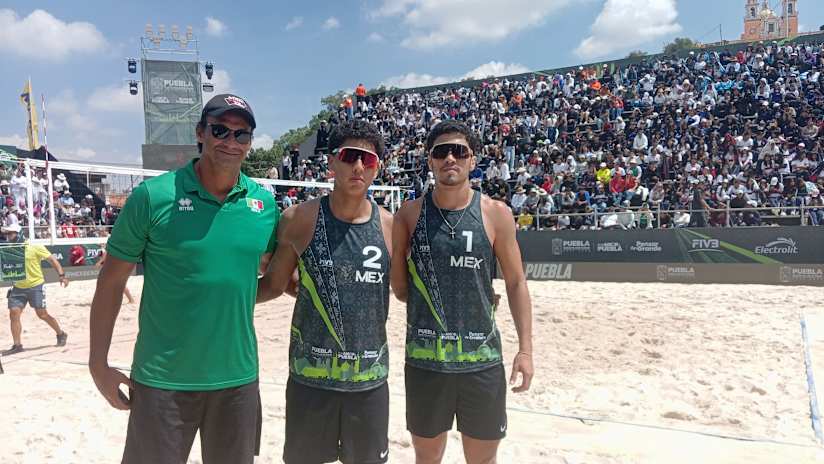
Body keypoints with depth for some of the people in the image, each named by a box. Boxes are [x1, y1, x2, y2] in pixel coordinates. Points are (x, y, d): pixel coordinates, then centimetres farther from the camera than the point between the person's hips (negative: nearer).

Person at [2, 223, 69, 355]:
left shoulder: (35, 248, -9)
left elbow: (52, 259, -9)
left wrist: (62, 275, -17)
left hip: (36, 286, -5)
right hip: (18, 288, 5)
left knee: (42, 314, -3)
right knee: (14, 314, -4)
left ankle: (61, 334, 17)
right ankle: (17, 345, 2)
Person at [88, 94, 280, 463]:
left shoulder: (265, 202, 0)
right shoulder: (153, 196, -10)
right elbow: (112, 280, -3)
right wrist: (98, 363, -3)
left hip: (238, 377, 4)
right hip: (162, 380, -3)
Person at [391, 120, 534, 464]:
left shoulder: (496, 214, -4)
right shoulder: (409, 215, -2)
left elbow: (516, 283, 0)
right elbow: (399, 287, 5)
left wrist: (525, 347, -5)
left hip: (482, 359, 0)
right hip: (424, 359, 1)